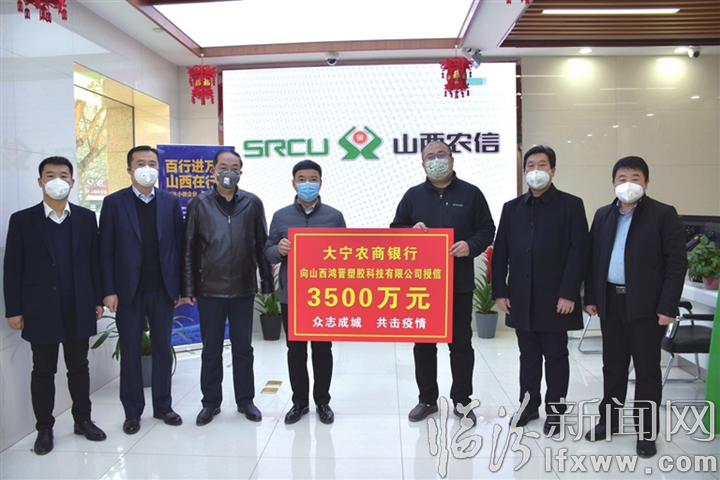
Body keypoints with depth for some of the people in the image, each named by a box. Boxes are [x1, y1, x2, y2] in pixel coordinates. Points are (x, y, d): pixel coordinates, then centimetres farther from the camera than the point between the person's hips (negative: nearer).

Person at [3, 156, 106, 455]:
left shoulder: (86, 218, 5)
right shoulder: (22, 220, 0)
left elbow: (94, 261, 5)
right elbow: (13, 268, -1)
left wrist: (98, 299, 2)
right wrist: (14, 309, -5)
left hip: (79, 309, 2)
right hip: (40, 310, -1)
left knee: (79, 367, 12)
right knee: (43, 371, 9)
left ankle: (83, 420, 26)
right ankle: (44, 429, 21)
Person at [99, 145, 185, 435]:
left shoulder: (171, 202, 5)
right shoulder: (114, 202, 0)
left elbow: (179, 245, 4)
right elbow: (105, 250, -2)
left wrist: (182, 286, 0)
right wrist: (109, 290, -8)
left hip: (163, 289, 2)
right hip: (128, 290, -1)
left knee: (163, 348, 11)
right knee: (130, 351, 8)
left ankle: (163, 405, 24)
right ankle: (132, 412, 21)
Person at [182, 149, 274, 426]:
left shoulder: (252, 204, 3)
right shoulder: (199, 205, 1)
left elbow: (262, 245, 5)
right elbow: (188, 249, 2)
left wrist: (267, 283, 3)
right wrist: (188, 288, -2)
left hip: (243, 289, 1)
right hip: (209, 289, 0)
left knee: (243, 348, 11)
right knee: (211, 349, 10)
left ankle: (245, 400, 24)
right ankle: (211, 402, 25)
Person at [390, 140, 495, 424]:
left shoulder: (471, 194, 3)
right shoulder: (413, 196, 8)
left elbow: (487, 230, 3)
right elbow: (395, 229, 11)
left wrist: (471, 246, -16)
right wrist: (411, 230, -11)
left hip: (459, 282, -1)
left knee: (461, 343, 7)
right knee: (423, 343, 9)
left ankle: (462, 401, 21)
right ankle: (427, 399, 24)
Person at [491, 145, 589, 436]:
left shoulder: (571, 205, -1)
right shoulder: (512, 208, 10)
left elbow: (579, 251, -7)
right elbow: (500, 253, 8)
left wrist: (568, 293, -13)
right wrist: (499, 291, 1)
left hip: (555, 299, -3)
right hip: (521, 299, 3)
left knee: (556, 355, 8)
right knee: (528, 355, 14)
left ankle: (554, 410, 22)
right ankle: (529, 404, 27)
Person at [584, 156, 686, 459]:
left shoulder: (664, 215, -6)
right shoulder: (603, 215, 9)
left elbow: (677, 263, -9)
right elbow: (593, 258, 10)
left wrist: (667, 306, -14)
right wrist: (591, 297, 5)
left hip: (646, 305, -4)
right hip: (610, 302, 4)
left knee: (647, 369, 7)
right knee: (613, 365, 15)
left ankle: (646, 431, 20)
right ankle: (609, 420, 29)